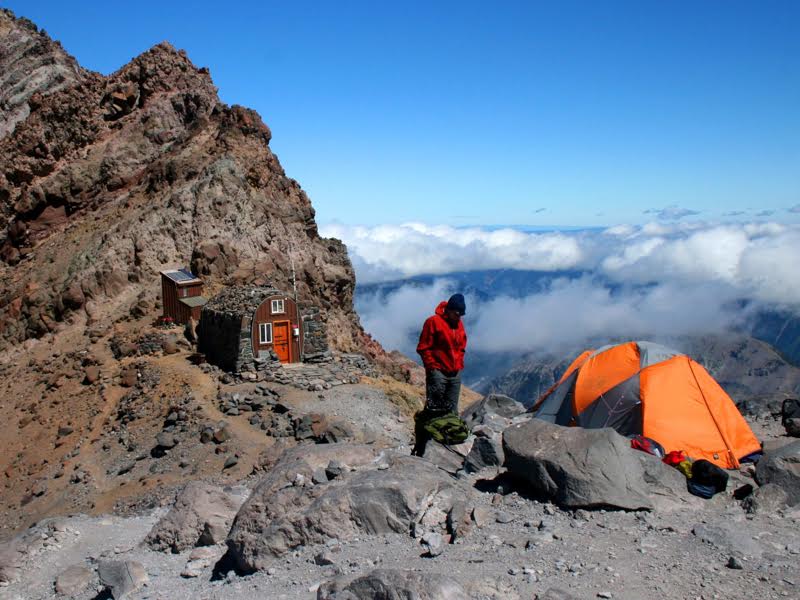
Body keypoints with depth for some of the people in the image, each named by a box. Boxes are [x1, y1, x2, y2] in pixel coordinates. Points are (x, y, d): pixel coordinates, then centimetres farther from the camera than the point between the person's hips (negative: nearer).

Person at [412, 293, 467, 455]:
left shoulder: (459, 325, 13)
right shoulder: (433, 321, -7)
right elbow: (423, 348, -6)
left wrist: (459, 364, 11)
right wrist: (432, 366, -9)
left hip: (455, 374, 7)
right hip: (438, 373, -7)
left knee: (452, 412, 9)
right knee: (432, 410, -7)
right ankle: (419, 446, -1)